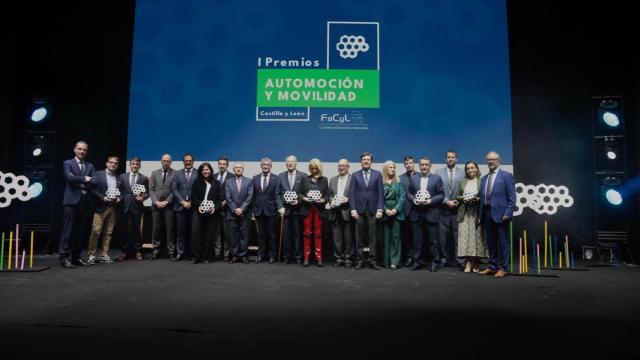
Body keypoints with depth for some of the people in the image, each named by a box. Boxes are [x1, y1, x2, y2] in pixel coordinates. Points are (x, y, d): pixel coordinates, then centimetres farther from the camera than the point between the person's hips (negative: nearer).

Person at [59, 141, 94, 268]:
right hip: (72, 201, -5)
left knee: (80, 232, 7)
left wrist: (79, 182, -6)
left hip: (86, 202, 5)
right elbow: (70, 178, -14)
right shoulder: (67, 163, 4)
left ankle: (76, 257, 13)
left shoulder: (90, 166, 18)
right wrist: (84, 179, -5)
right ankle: (64, 257, -2)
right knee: (68, 231, -5)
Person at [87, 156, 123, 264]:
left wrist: (119, 198, -5)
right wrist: (103, 198, -14)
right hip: (101, 207, -4)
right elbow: (93, 189, -5)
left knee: (108, 232, 5)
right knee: (96, 231, -6)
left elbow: (122, 192, 15)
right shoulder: (98, 174, 3)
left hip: (113, 208, 4)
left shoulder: (119, 178, 15)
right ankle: (91, 255, 2)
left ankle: (105, 255, 11)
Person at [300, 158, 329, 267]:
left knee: (318, 233, 2)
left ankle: (319, 258, 6)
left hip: (319, 208, 0)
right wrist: (304, 198, -13)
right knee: (307, 233, 2)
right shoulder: (305, 179, 8)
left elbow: (327, 195, 6)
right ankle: (306, 258, 7)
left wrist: (323, 200, -13)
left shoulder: (324, 180, 10)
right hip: (307, 208, 0)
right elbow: (300, 193, 7)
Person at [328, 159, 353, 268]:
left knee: (348, 237, 0)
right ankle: (339, 258, 15)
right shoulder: (332, 180, 17)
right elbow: (329, 195, 16)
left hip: (347, 212, -4)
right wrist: (331, 202, -3)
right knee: (336, 237, 6)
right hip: (335, 212, 4)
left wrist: (348, 199, -17)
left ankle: (349, 259, 9)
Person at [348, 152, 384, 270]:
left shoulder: (377, 174, 7)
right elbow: (351, 193, 2)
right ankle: (360, 260, 11)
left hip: (373, 210, 0)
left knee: (372, 236, 2)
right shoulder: (355, 175, 8)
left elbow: (380, 193, 2)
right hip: (359, 210, 0)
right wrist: (353, 209, -6)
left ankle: (372, 260, 9)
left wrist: (380, 209, -6)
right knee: (359, 237, 4)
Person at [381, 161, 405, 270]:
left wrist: (396, 209, -10)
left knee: (395, 236, 0)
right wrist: (386, 210, -11)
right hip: (385, 213, 0)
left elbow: (402, 197, 1)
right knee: (386, 237, 3)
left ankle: (394, 261, 3)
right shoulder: (380, 182, 3)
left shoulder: (399, 182, 7)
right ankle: (386, 261, 9)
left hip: (396, 212, 1)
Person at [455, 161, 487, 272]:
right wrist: (462, 198, -5)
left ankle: (476, 263, 8)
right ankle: (468, 262, -3)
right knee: (465, 236, -5)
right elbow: (456, 196, 14)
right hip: (465, 213, 2)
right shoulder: (461, 182, 16)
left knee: (477, 236, -1)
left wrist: (478, 199, -15)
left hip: (477, 213, -2)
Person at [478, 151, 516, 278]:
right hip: (486, 213, 6)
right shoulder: (484, 178, 16)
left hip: (500, 213, -6)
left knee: (502, 242, 2)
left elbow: (512, 198, -7)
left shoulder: (506, 176, -2)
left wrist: (507, 213, -14)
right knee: (490, 242, 11)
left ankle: (502, 268, 11)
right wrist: (480, 213, 9)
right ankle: (492, 266, 20)